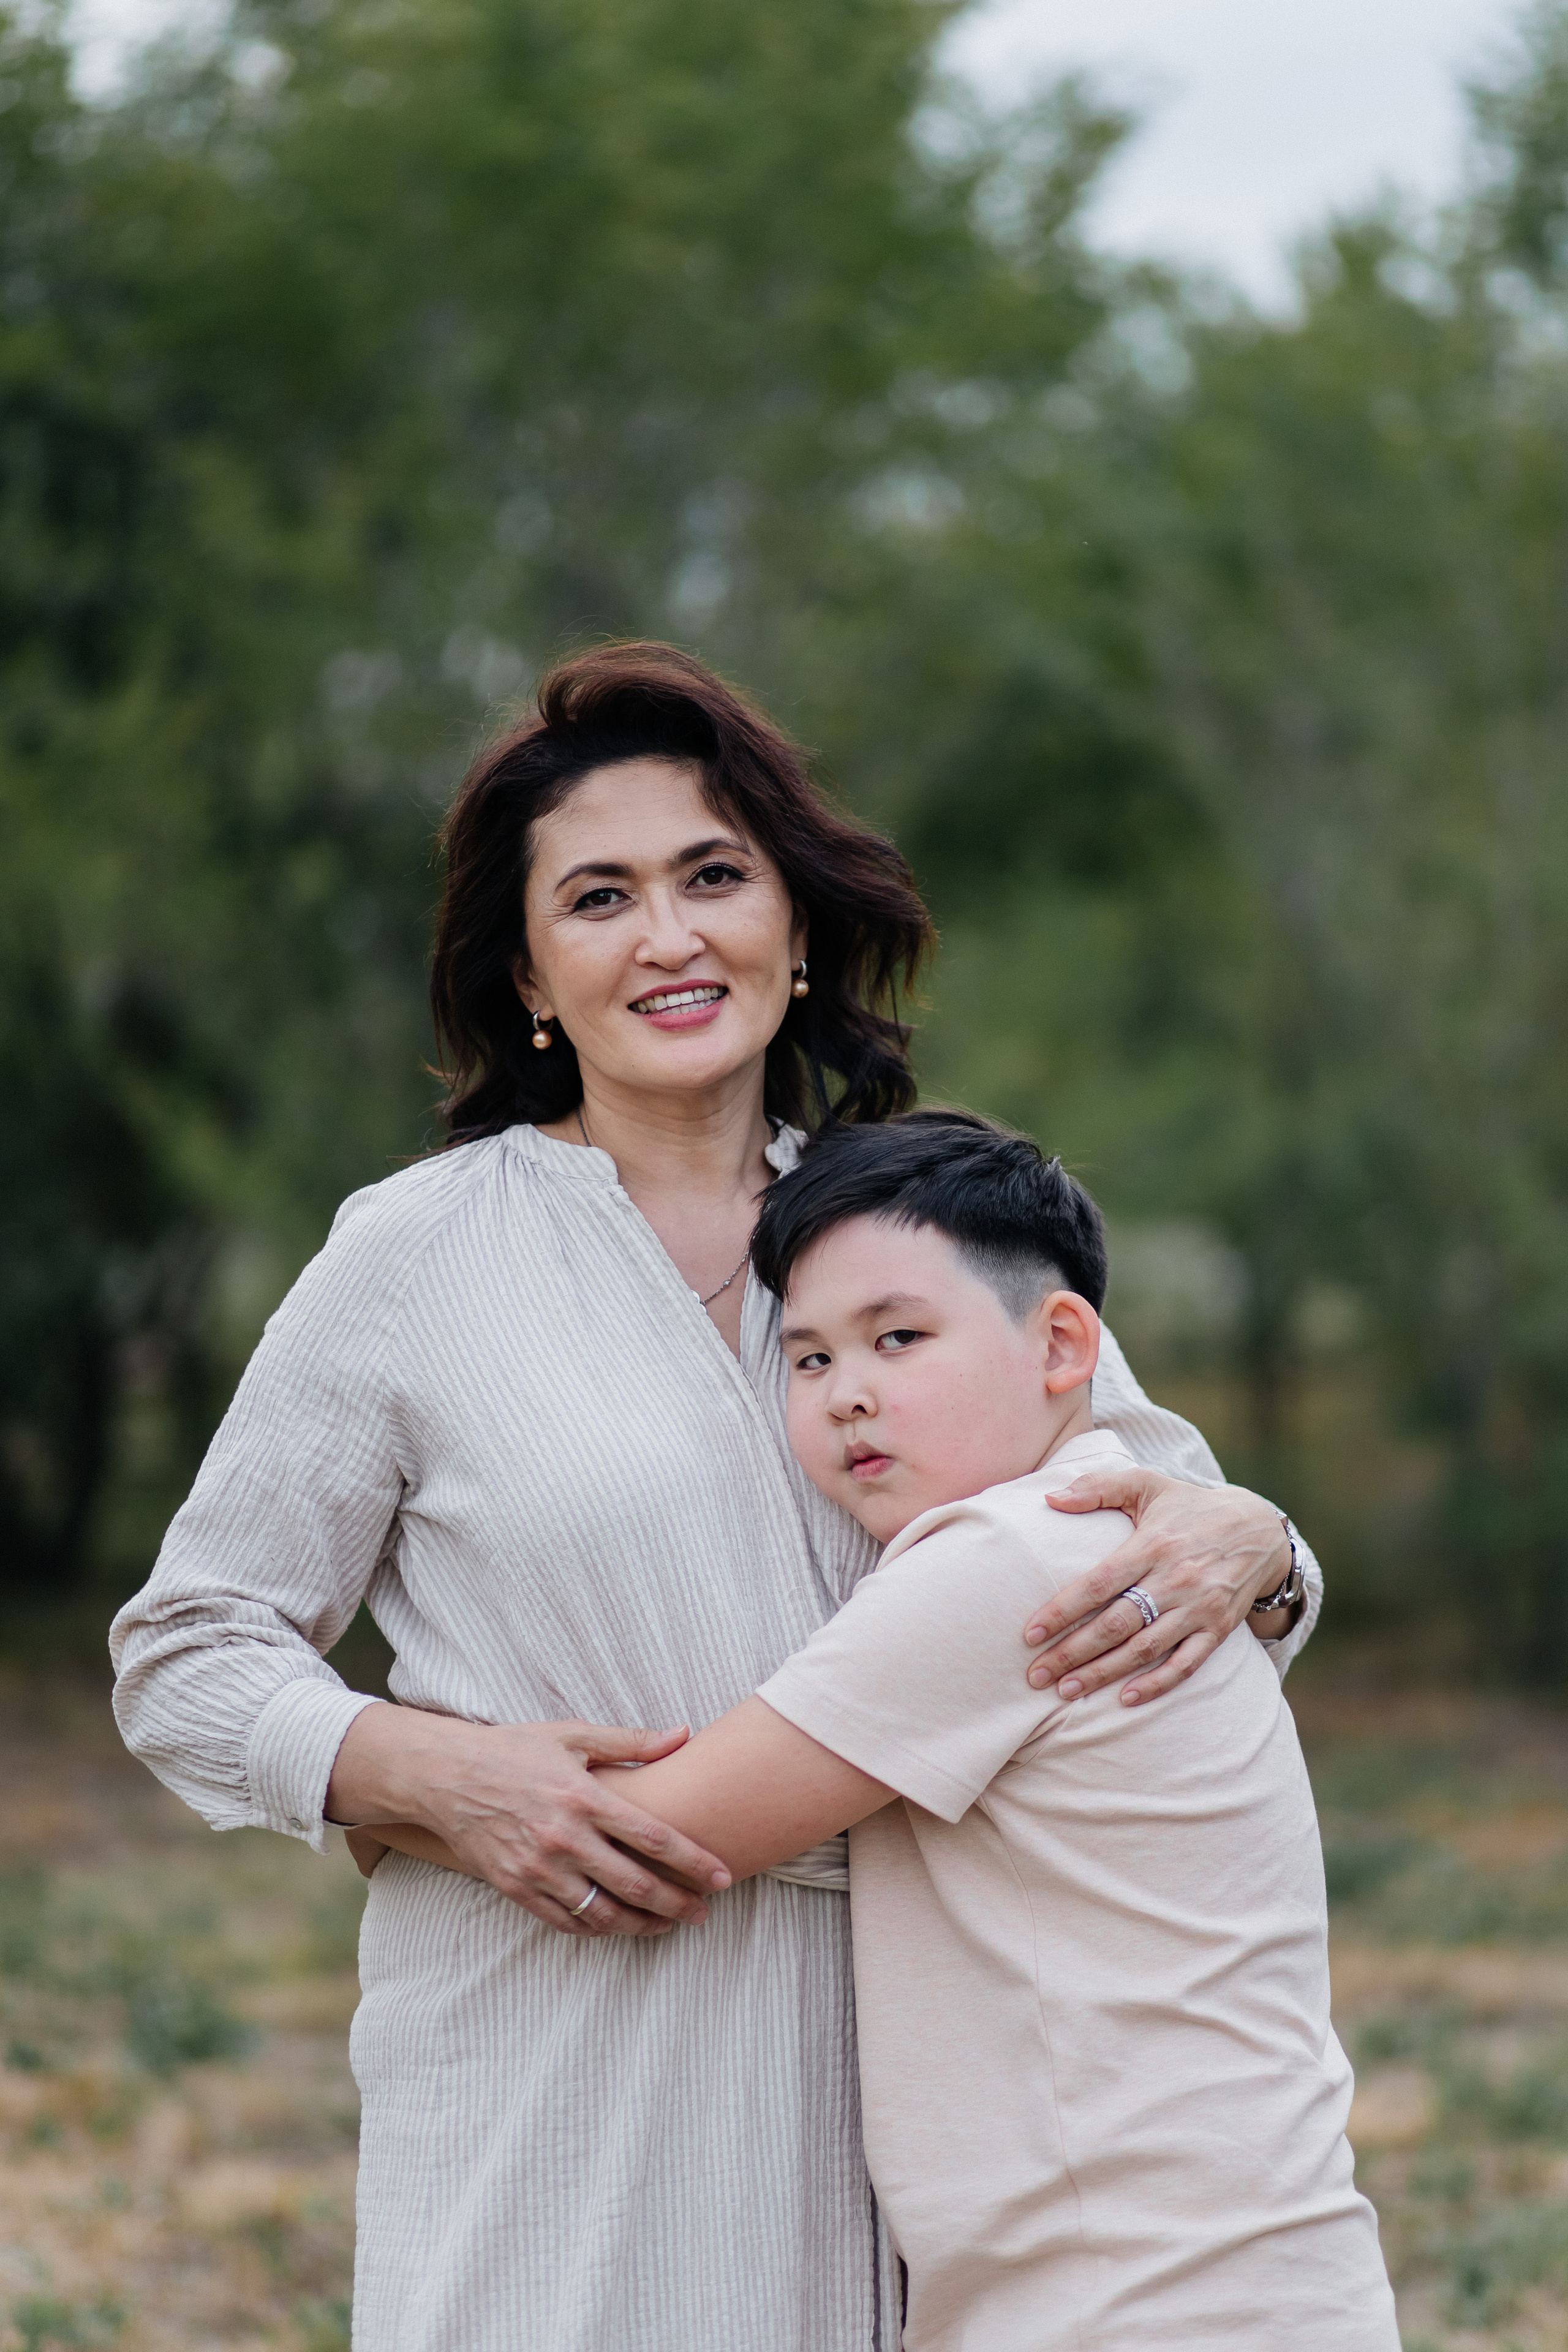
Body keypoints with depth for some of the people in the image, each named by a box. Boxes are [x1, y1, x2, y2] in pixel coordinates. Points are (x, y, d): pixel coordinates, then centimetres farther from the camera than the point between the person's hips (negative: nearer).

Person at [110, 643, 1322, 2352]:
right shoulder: (419, 1255, 1)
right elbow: (185, 1660, 4)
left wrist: (1233, 1547, -14)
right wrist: (437, 1771, -14)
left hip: (891, 2066, 3)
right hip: (554, 2073, -2)